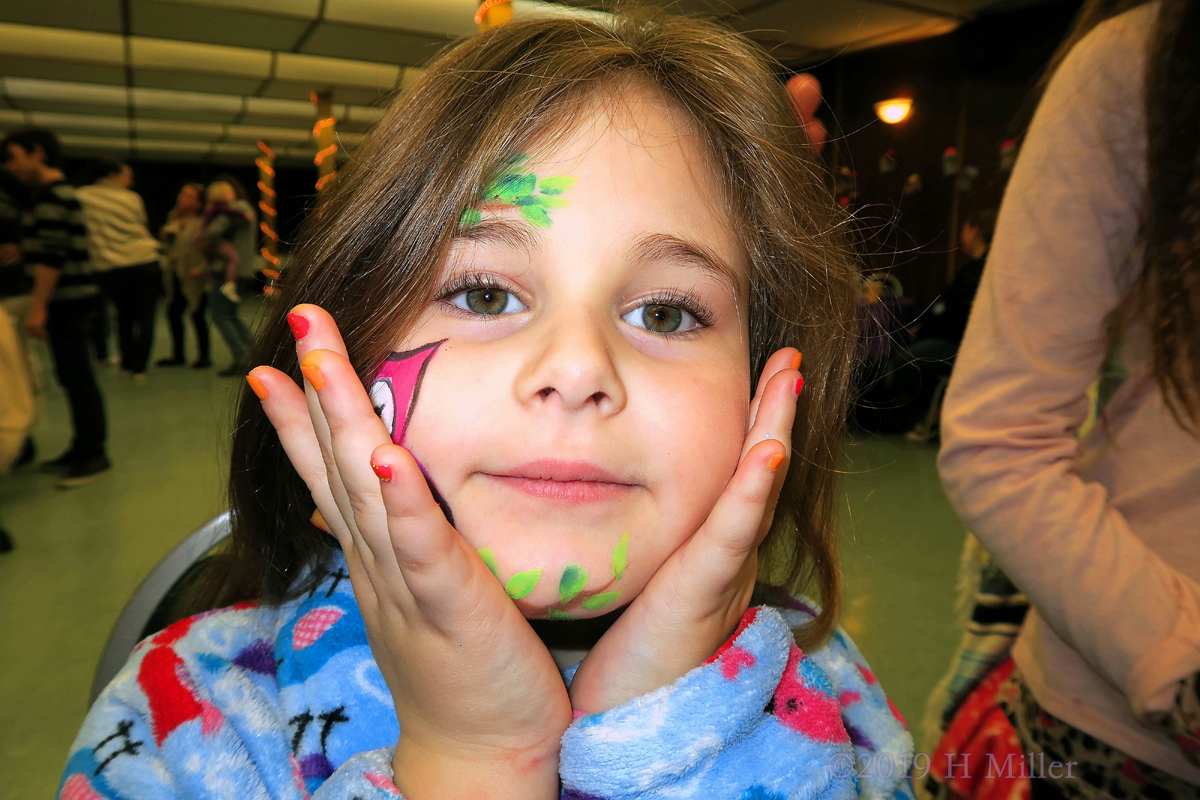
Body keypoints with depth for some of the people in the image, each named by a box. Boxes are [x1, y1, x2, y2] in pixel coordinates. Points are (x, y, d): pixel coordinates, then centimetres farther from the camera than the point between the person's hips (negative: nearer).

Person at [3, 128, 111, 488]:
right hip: (72, 298, 10)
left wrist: (38, 307, -19)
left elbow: (51, 255, -18)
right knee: (72, 375, 13)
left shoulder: (51, 193, -11)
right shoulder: (64, 192, 19)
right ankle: (83, 448, 21)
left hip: (68, 300, -10)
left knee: (76, 376, -6)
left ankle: (94, 455, -1)